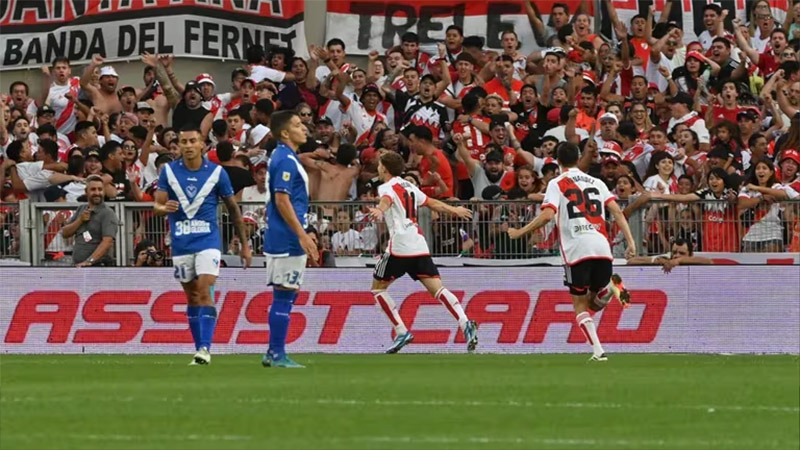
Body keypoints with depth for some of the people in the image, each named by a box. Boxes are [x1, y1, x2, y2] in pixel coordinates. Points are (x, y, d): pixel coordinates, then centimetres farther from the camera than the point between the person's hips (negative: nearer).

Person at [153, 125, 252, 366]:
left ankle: (205, 348, -21)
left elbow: (233, 208, 6)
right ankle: (199, 348, 18)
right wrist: (163, 207, -26)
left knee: (205, 291, -17)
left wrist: (244, 244, 7)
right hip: (181, 244, 2)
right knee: (192, 297, 9)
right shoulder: (169, 171, 1)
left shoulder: (216, 172, -2)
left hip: (208, 240, -2)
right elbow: (157, 205, -1)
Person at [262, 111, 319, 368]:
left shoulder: (284, 157, 17)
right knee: (284, 296, -7)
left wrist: (303, 236, 25)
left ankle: (274, 354, 15)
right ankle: (277, 355, -5)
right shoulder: (286, 160, -14)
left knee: (284, 296, 12)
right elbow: (282, 200, -20)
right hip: (287, 239, -10)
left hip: (282, 239, 10)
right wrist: (302, 236, -21)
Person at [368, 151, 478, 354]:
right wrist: (454, 210, 52)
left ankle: (401, 332, 1)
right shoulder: (409, 187, 23)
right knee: (436, 288, -2)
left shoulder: (387, 187, 1)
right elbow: (433, 203, 34)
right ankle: (465, 323, -24)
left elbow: (387, 200, -24)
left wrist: (379, 210, -46)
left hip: (399, 246, -7)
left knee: (378, 287, 10)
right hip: (419, 245, 7)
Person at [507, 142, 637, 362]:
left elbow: (547, 215, -9)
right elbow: (616, 211, 10)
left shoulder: (557, 184, 5)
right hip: (602, 247, 4)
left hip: (577, 250, -4)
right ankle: (611, 286, -13)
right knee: (595, 303, 18)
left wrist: (520, 232, 0)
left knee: (580, 305, 6)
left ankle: (598, 350, -10)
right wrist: (630, 241, 7)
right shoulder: (596, 183, 19)